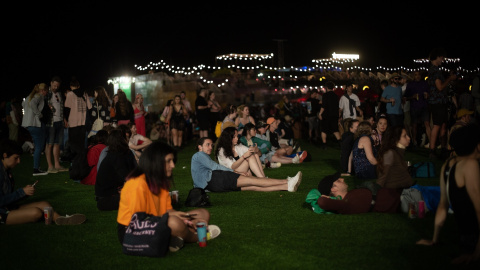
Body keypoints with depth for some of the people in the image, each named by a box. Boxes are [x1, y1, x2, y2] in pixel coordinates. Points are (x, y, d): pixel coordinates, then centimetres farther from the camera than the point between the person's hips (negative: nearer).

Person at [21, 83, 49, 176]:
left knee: (38, 146, 15)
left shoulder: (31, 96, 17)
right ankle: (36, 169, -6)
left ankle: (36, 167, 17)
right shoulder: (39, 96, -10)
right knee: (39, 146, -5)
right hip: (35, 124, -10)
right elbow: (32, 104, -28)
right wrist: (39, 114, -18)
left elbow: (23, 104, 31)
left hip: (28, 124, 10)